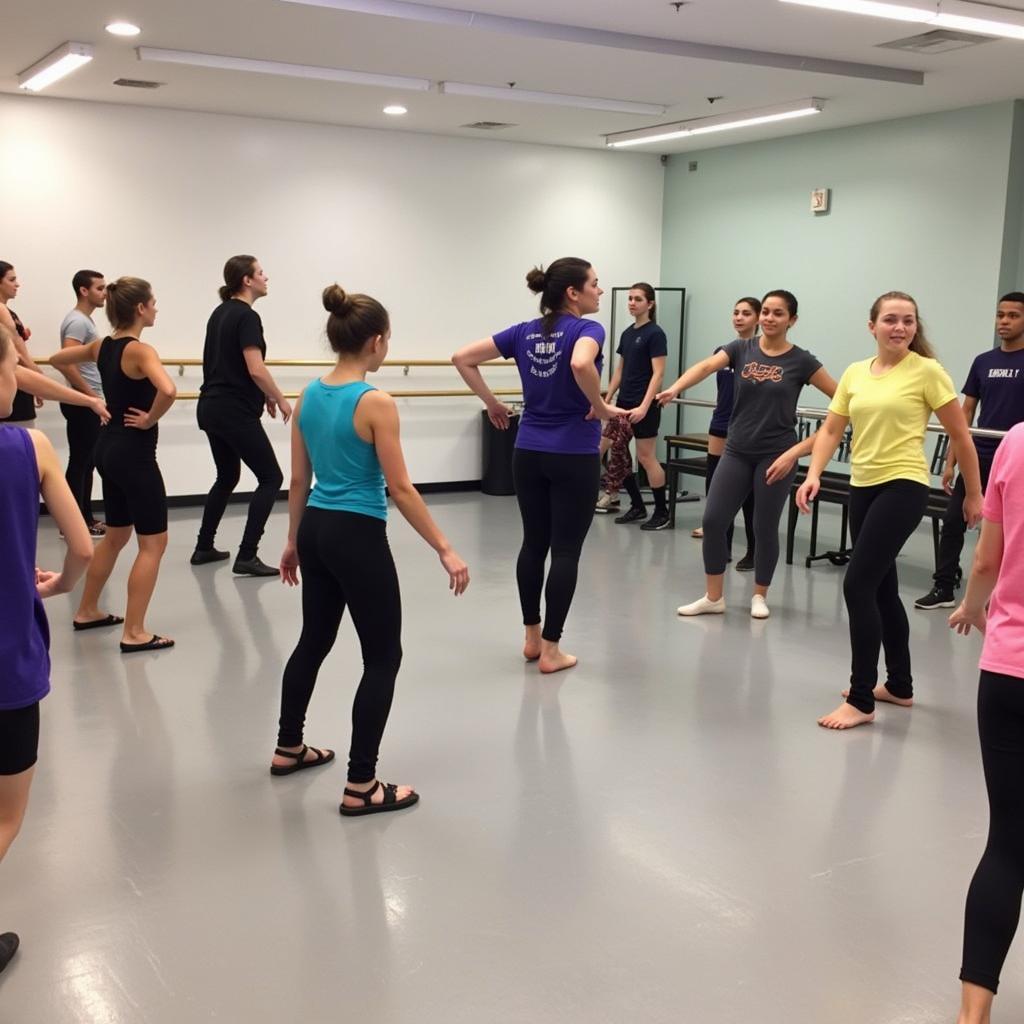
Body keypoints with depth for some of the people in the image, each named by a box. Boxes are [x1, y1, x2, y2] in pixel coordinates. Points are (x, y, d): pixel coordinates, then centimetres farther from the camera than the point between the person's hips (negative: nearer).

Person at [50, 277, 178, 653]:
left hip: (108, 448, 9)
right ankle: (134, 633, -1)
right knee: (153, 543, -1)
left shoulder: (101, 346, 6)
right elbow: (168, 391, -37)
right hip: (134, 453, -9)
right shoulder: (140, 350, -18)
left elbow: (57, 359, 24)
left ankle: (88, 611, 34)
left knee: (116, 535, 23)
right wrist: (149, 420, -20)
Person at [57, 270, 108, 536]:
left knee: (87, 462, 13)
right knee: (79, 462, -5)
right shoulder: (78, 321, -16)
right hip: (82, 403, -10)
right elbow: (67, 364, -26)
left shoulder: (85, 320, 16)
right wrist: (91, 395, -22)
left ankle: (85, 518, 21)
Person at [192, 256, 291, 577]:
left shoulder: (220, 312, 14)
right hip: (236, 414, -9)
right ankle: (246, 557, -6)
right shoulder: (247, 317, -15)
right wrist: (280, 399, -9)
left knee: (227, 478, 22)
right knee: (270, 478, -2)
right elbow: (256, 370, -23)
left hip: (210, 409, 9)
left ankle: (203, 548, 25)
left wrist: (263, 395, 25)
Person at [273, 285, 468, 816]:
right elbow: (400, 489, -18)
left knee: (314, 639, 24)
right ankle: (361, 787, 6)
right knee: (383, 656, 3)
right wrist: (446, 551, -14)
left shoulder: (309, 396, 5)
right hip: (357, 536, -8)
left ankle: (288, 749, 40)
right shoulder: (375, 403, -17)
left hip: (316, 530, 8)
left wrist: (293, 540, 21)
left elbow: (298, 479, 11)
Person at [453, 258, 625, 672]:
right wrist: (601, 407, -20)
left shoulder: (523, 332, 7)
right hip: (573, 456, -6)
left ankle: (532, 638, 25)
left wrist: (491, 403, 10)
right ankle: (550, 649, 6)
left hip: (528, 453, 6)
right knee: (566, 550, 2)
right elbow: (580, 365, -35)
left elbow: (462, 358, 5)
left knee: (533, 544, 15)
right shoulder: (587, 329, -11)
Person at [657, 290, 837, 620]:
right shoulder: (741, 348, 2)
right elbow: (706, 366, -16)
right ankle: (714, 597, 11)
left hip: (776, 455, -2)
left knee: (765, 527, 4)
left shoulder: (801, 361, -4)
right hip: (737, 452, 3)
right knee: (713, 520, -3)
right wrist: (675, 388, -38)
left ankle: (759, 596, 25)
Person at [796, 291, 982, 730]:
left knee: (858, 585, -13)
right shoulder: (854, 373, 8)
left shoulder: (927, 371, -7)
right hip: (862, 487, 7)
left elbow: (960, 435, -3)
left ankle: (861, 701, -4)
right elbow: (831, 431, 6)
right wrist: (814, 474, -11)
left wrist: (974, 494, 1)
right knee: (882, 589, 16)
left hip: (903, 486, -7)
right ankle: (899, 685, 33)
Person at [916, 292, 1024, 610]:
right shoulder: (983, 362, 9)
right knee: (953, 521, 1)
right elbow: (965, 413, 10)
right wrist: (950, 461, 6)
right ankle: (943, 588, 9)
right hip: (978, 459, 4)